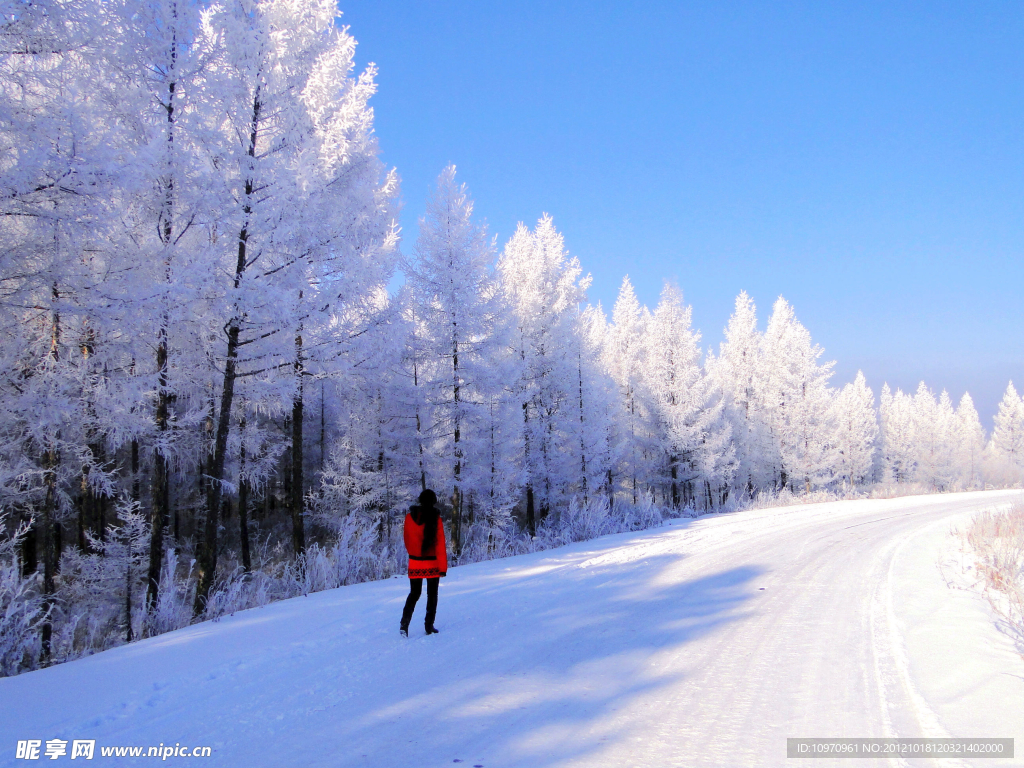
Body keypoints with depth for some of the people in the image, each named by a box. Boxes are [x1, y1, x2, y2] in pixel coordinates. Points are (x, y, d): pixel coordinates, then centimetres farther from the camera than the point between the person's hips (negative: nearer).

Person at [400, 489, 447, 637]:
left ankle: (405, 623, -4)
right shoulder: (435, 518, -12)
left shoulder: (410, 517, -2)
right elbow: (440, 544, -13)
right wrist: (443, 566, -10)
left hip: (415, 562, 3)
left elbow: (407, 540, 9)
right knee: (432, 594, 12)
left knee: (414, 593, 13)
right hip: (432, 563, -3)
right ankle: (429, 626, 13)